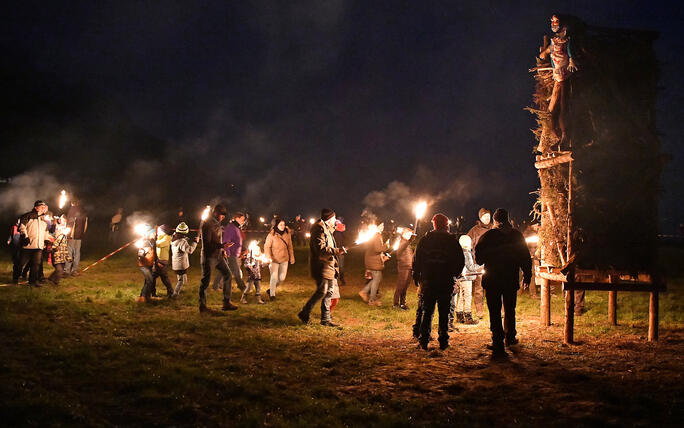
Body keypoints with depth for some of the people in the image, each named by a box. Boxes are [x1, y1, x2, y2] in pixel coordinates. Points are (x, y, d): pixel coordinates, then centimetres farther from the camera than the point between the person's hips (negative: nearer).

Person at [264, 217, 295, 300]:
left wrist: (292, 257, 8)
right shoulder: (271, 235, -12)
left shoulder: (287, 234, 0)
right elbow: (267, 247, -8)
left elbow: (290, 246, 9)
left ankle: (271, 289, 30)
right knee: (274, 277, -7)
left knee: (282, 278, 7)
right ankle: (272, 294, 10)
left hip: (284, 259, 5)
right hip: (274, 260, -4)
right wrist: (269, 258, -18)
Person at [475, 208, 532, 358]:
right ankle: (510, 337, 34)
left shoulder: (487, 236, -4)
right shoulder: (517, 236, 1)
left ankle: (498, 345, -6)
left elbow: (478, 259, -1)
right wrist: (527, 275, 13)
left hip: (491, 280, -2)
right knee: (510, 310, 20)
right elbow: (526, 258, 3)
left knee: (495, 312, 0)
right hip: (511, 280, 2)